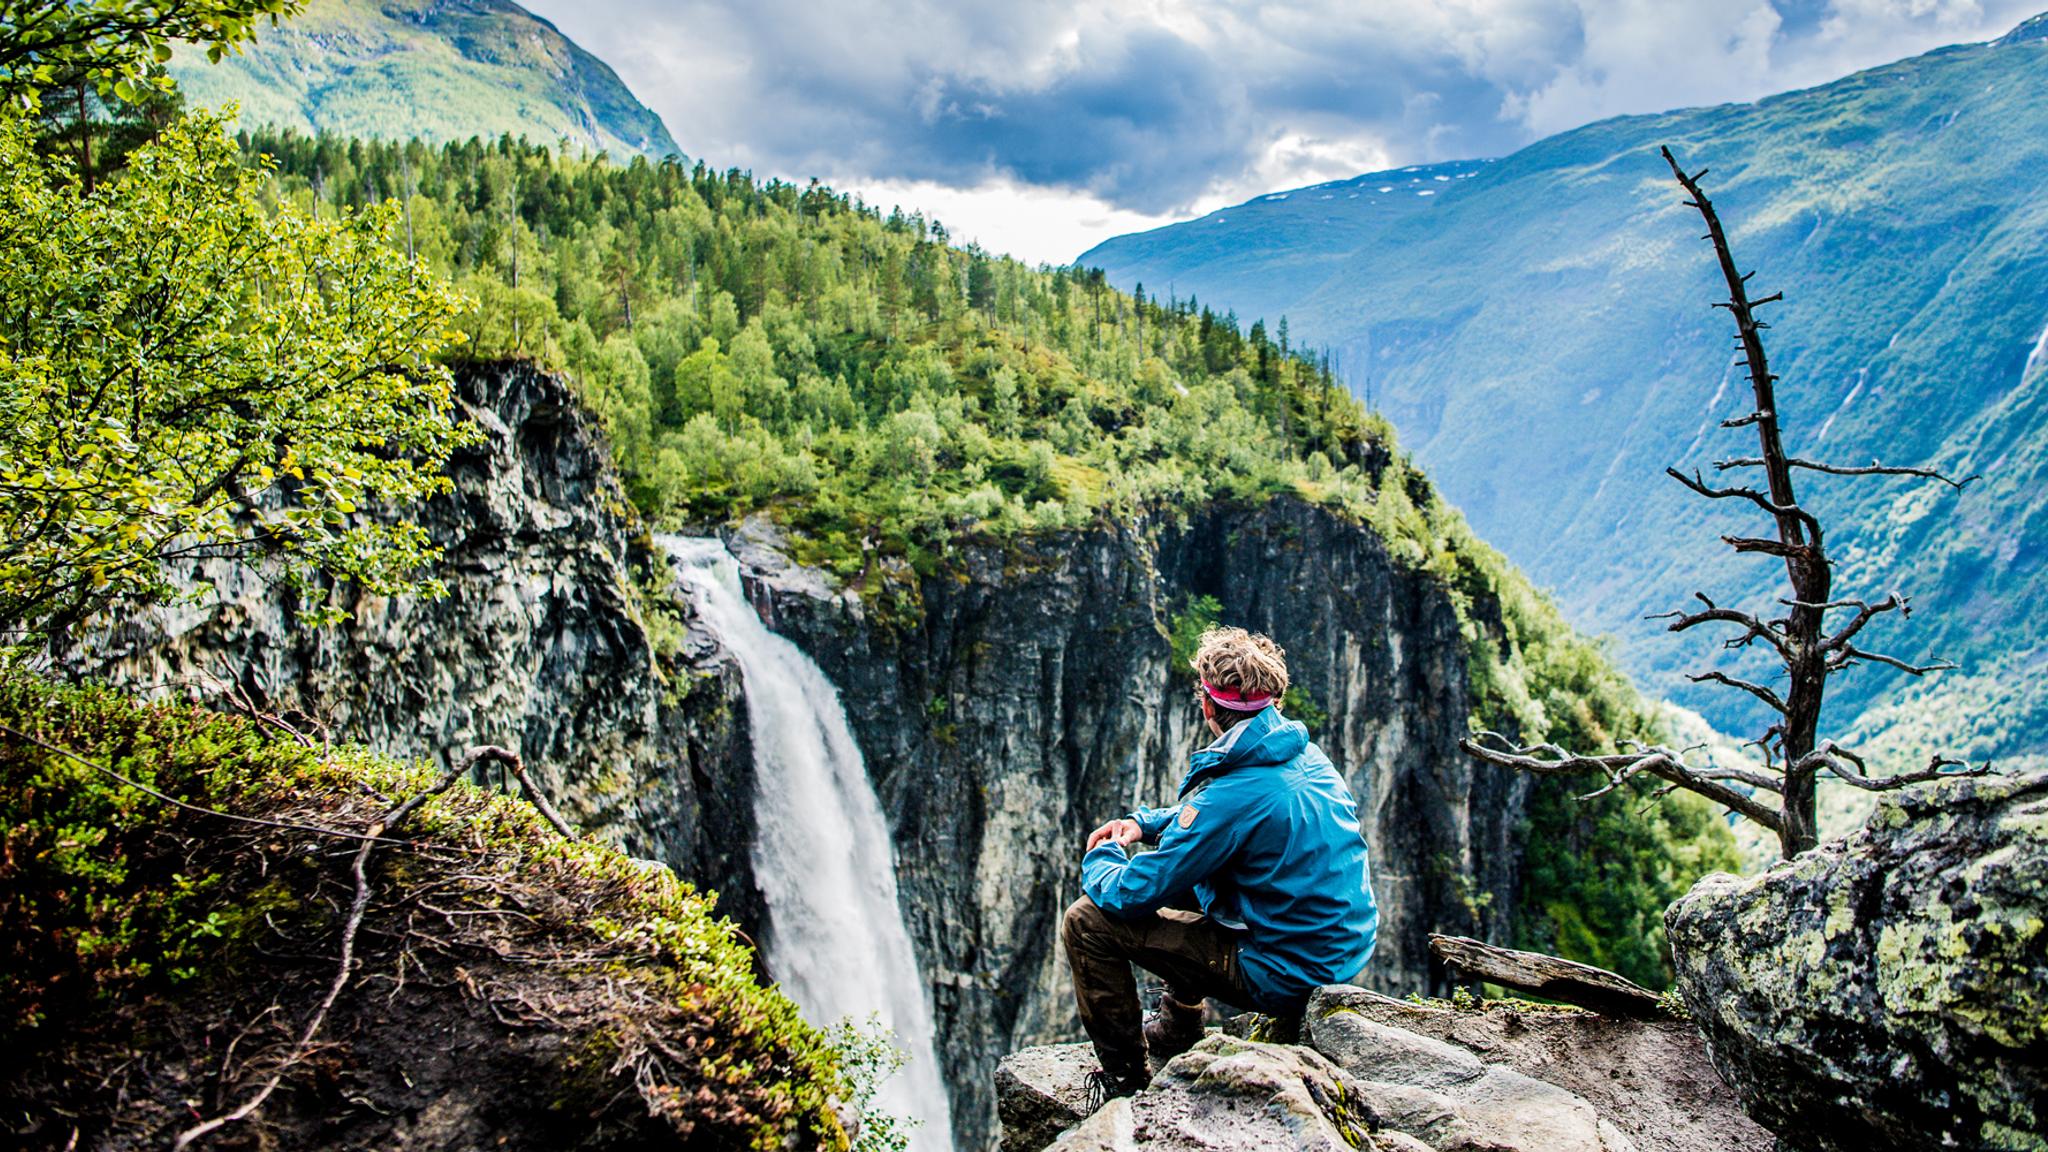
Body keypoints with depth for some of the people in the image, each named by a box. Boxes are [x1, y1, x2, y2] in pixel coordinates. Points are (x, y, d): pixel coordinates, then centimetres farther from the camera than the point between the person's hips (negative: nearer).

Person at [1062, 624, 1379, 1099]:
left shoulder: (1234, 793, -27)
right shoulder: (1306, 755, 1)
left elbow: (1133, 894, -19)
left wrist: (1100, 861, 3)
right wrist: (1145, 822, 12)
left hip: (1285, 977, -9)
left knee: (1087, 921, -9)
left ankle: (1125, 1077, 8)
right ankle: (1176, 1029, 39)